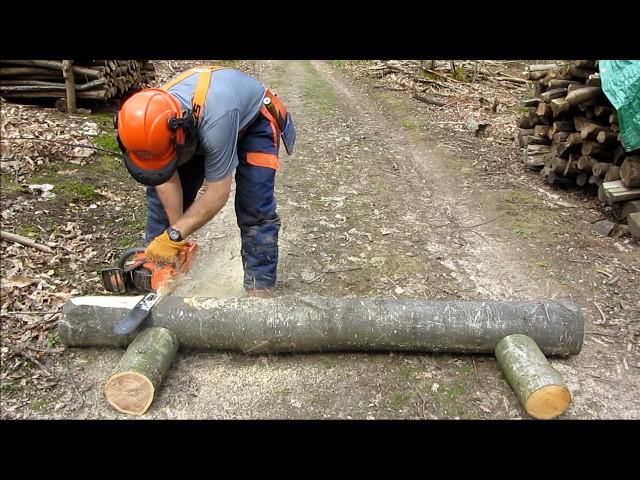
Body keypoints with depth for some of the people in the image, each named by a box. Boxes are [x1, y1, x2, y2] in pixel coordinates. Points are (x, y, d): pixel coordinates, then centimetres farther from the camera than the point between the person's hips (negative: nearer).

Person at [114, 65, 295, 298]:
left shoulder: (214, 118, -45)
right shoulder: (151, 119, -28)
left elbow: (217, 194, -36)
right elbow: (168, 180, -17)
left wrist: (174, 236, -34)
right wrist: (176, 234, -17)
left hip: (253, 121, -5)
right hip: (196, 129, 5)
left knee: (255, 209, -17)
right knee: (160, 194, -2)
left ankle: (259, 289, -8)